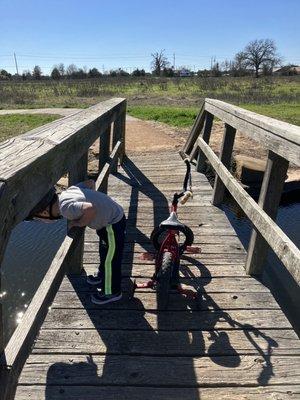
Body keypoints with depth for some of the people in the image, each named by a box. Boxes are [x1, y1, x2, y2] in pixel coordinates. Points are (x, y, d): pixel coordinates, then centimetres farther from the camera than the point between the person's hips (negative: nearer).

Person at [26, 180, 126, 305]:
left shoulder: (65, 207, -27)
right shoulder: (67, 191, -2)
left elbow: (90, 209, -41)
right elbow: (91, 182, 8)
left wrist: (78, 223, -22)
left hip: (113, 225, -9)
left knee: (111, 260, 10)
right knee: (104, 253, 29)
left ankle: (111, 292, 30)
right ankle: (102, 276, 53)